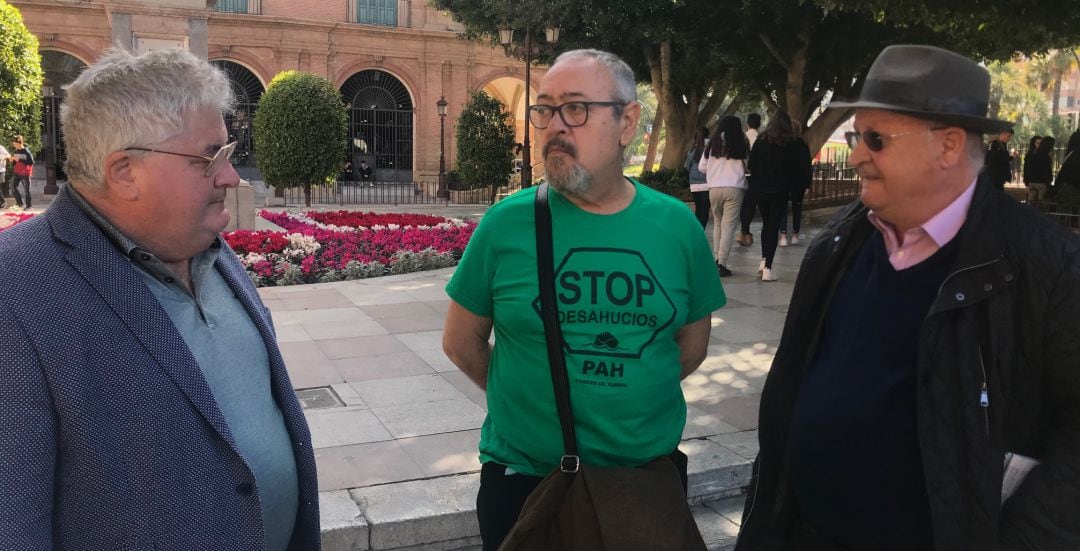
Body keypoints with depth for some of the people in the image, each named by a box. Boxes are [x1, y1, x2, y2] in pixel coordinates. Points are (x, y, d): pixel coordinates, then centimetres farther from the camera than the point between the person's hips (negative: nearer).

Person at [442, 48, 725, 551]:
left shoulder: (677, 225, -4)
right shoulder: (507, 223, -10)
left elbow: (691, 344, 7)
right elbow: (461, 343, 0)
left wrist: (630, 394, 2)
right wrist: (529, 397, 3)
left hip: (651, 474, 2)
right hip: (523, 476, -1)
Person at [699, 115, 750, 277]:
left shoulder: (712, 144, 6)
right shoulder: (740, 145, -1)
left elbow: (701, 167, 10)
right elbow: (748, 166, 2)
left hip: (714, 188, 3)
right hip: (734, 188, -3)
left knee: (717, 224, 18)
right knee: (729, 226, -2)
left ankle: (717, 259, 17)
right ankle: (721, 264, -6)